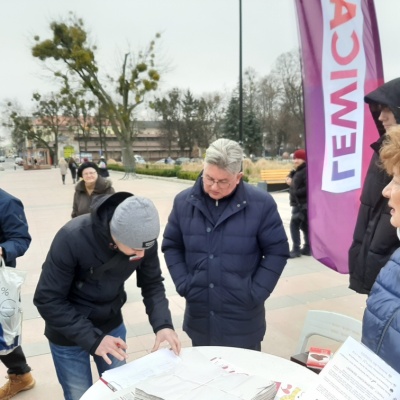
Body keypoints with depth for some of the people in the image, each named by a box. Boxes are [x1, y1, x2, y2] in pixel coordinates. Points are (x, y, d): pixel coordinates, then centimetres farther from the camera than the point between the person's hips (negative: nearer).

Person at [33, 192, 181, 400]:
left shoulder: (143, 239, -19)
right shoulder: (72, 238, -30)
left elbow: (152, 284, -6)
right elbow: (47, 300, -24)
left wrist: (163, 323, -22)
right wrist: (92, 338, -29)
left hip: (112, 326, 4)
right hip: (69, 334, -3)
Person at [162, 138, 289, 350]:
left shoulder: (261, 204, -11)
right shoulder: (184, 201, -2)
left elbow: (277, 251, -5)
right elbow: (171, 246, 8)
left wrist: (255, 293, -10)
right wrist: (183, 283, -2)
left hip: (242, 319, -2)